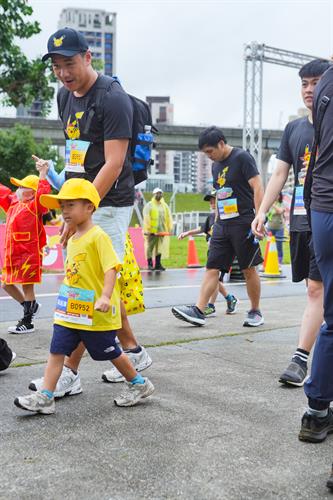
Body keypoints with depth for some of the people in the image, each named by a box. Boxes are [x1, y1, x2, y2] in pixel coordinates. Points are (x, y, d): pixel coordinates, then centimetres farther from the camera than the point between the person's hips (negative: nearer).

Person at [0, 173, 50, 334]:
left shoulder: (34, 206, -10)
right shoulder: (13, 202, 13)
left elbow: (43, 191, -24)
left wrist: (42, 172, -21)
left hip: (29, 254, -9)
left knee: (27, 286, -1)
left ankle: (27, 322, 9)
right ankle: (31, 306, 33)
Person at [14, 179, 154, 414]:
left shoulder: (98, 236, -15)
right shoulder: (72, 240, 11)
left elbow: (111, 268, -24)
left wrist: (105, 297, -36)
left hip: (97, 314, -7)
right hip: (70, 311, 8)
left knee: (111, 352, 9)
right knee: (57, 351, 2)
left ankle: (139, 385, 29)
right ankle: (45, 397, 6)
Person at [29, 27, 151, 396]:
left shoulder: (112, 99, -14)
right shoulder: (65, 97, 13)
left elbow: (113, 164, -20)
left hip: (108, 206, -9)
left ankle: (69, 373, 2)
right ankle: (132, 352, 26)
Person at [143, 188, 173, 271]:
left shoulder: (164, 206, 15)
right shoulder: (149, 205, -1)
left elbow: (168, 217, 16)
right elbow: (146, 217, -8)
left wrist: (169, 228, 10)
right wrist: (148, 229, -15)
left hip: (161, 230, 5)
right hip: (152, 231, -5)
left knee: (160, 248, 6)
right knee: (150, 247, -3)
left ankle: (158, 264, 12)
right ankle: (150, 264, 3)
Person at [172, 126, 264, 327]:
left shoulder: (242, 158, -8)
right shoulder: (216, 165, 15)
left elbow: (258, 188, -13)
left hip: (242, 222, -7)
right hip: (222, 224, 7)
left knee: (249, 269, 2)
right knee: (212, 268, 0)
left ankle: (255, 312, 16)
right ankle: (199, 311, -3)